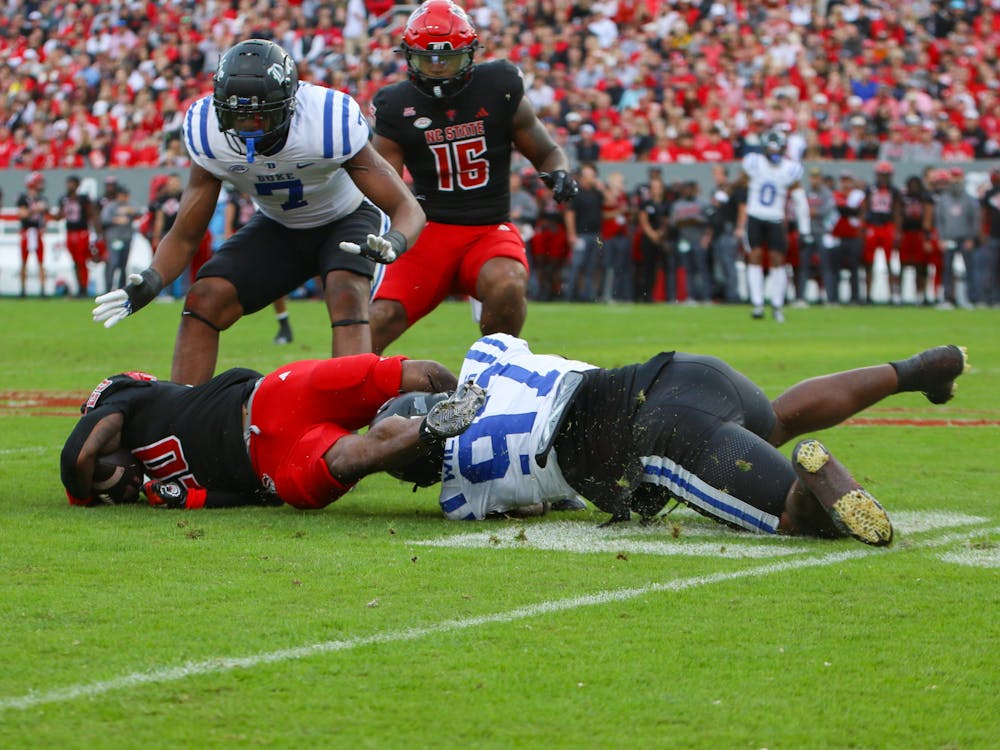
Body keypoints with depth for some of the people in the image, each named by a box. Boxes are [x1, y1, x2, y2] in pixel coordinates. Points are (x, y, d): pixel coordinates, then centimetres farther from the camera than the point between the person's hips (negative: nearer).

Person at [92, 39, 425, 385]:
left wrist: (393, 243, -52)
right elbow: (185, 236, -12)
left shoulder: (329, 123, -34)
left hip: (345, 218, -4)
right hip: (278, 227, 4)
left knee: (347, 297, -31)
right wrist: (152, 279, -33)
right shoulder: (210, 136, -24)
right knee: (203, 302, -13)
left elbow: (407, 208, -28)